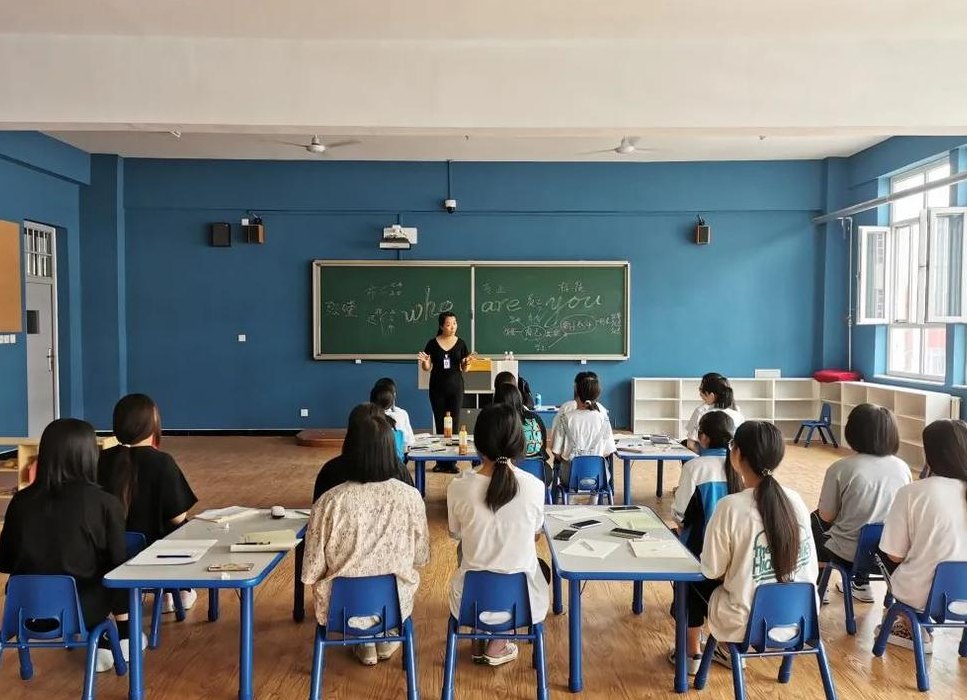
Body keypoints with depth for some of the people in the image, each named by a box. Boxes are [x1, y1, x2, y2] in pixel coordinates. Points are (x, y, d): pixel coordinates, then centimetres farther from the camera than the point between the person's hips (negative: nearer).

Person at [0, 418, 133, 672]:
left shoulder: (21, 500, -3)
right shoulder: (105, 503, -13)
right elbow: (118, 565, -4)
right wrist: (123, 625, 11)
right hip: (79, 610, -3)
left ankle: (97, 645, 29)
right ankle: (125, 640, 32)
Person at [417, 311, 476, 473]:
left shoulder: (460, 343, 1)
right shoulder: (433, 343, -2)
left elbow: (464, 369, 6)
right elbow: (427, 368, 3)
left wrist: (467, 362, -15)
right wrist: (424, 361, -18)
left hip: (455, 388, 0)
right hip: (437, 388, 0)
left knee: (454, 423, -1)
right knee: (440, 424, 4)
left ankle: (451, 462, 4)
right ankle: (441, 461, 12)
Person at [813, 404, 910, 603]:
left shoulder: (841, 468, -20)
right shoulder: (903, 468, -6)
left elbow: (827, 516, -12)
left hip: (847, 553, -4)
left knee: (815, 520, 25)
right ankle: (861, 585, 38)